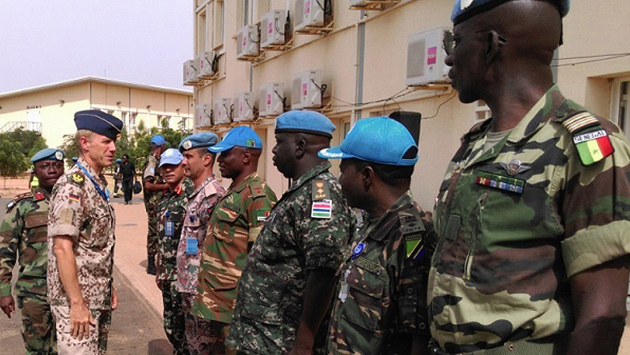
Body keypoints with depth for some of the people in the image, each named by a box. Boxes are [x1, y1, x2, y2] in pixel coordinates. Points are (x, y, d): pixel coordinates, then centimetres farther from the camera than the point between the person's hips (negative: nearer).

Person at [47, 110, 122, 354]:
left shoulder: (99, 184, 9)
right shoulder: (72, 186, -18)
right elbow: (62, 248, -22)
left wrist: (109, 287, 15)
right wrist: (77, 304, -22)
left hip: (99, 297, 9)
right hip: (77, 300, -9)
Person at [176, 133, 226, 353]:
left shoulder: (213, 196, -20)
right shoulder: (196, 194, 11)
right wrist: (183, 281, 19)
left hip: (201, 289, -9)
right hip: (188, 285, 9)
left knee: (202, 347, 4)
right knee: (193, 343, 20)